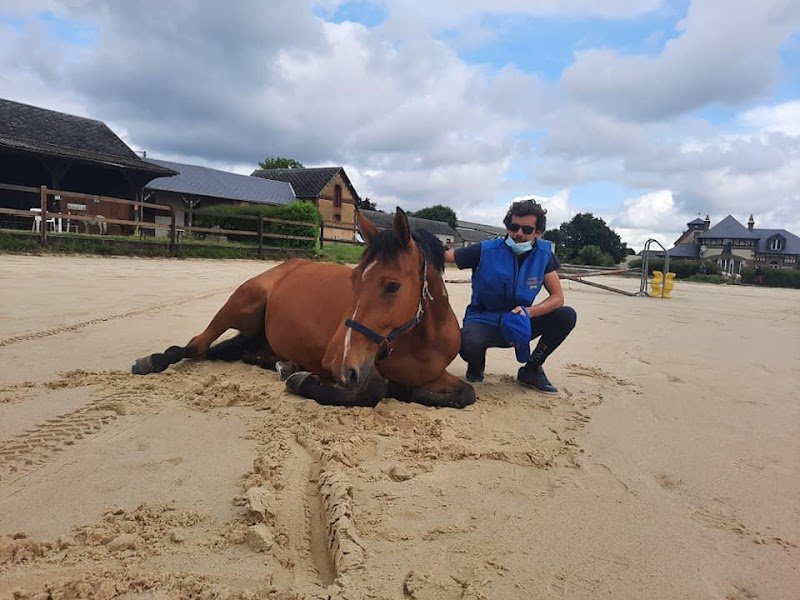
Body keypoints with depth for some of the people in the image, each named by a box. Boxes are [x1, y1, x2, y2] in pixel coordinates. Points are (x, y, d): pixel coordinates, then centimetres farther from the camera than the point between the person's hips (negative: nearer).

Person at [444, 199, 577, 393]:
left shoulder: (544, 255, -4)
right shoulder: (486, 250, -14)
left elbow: (557, 297, -7)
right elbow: (442, 255, -13)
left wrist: (528, 312, -25)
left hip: (518, 324, 4)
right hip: (483, 321, -4)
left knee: (567, 316, -17)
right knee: (468, 343, -39)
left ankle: (531, 369, 3)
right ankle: (476, 366, 3)